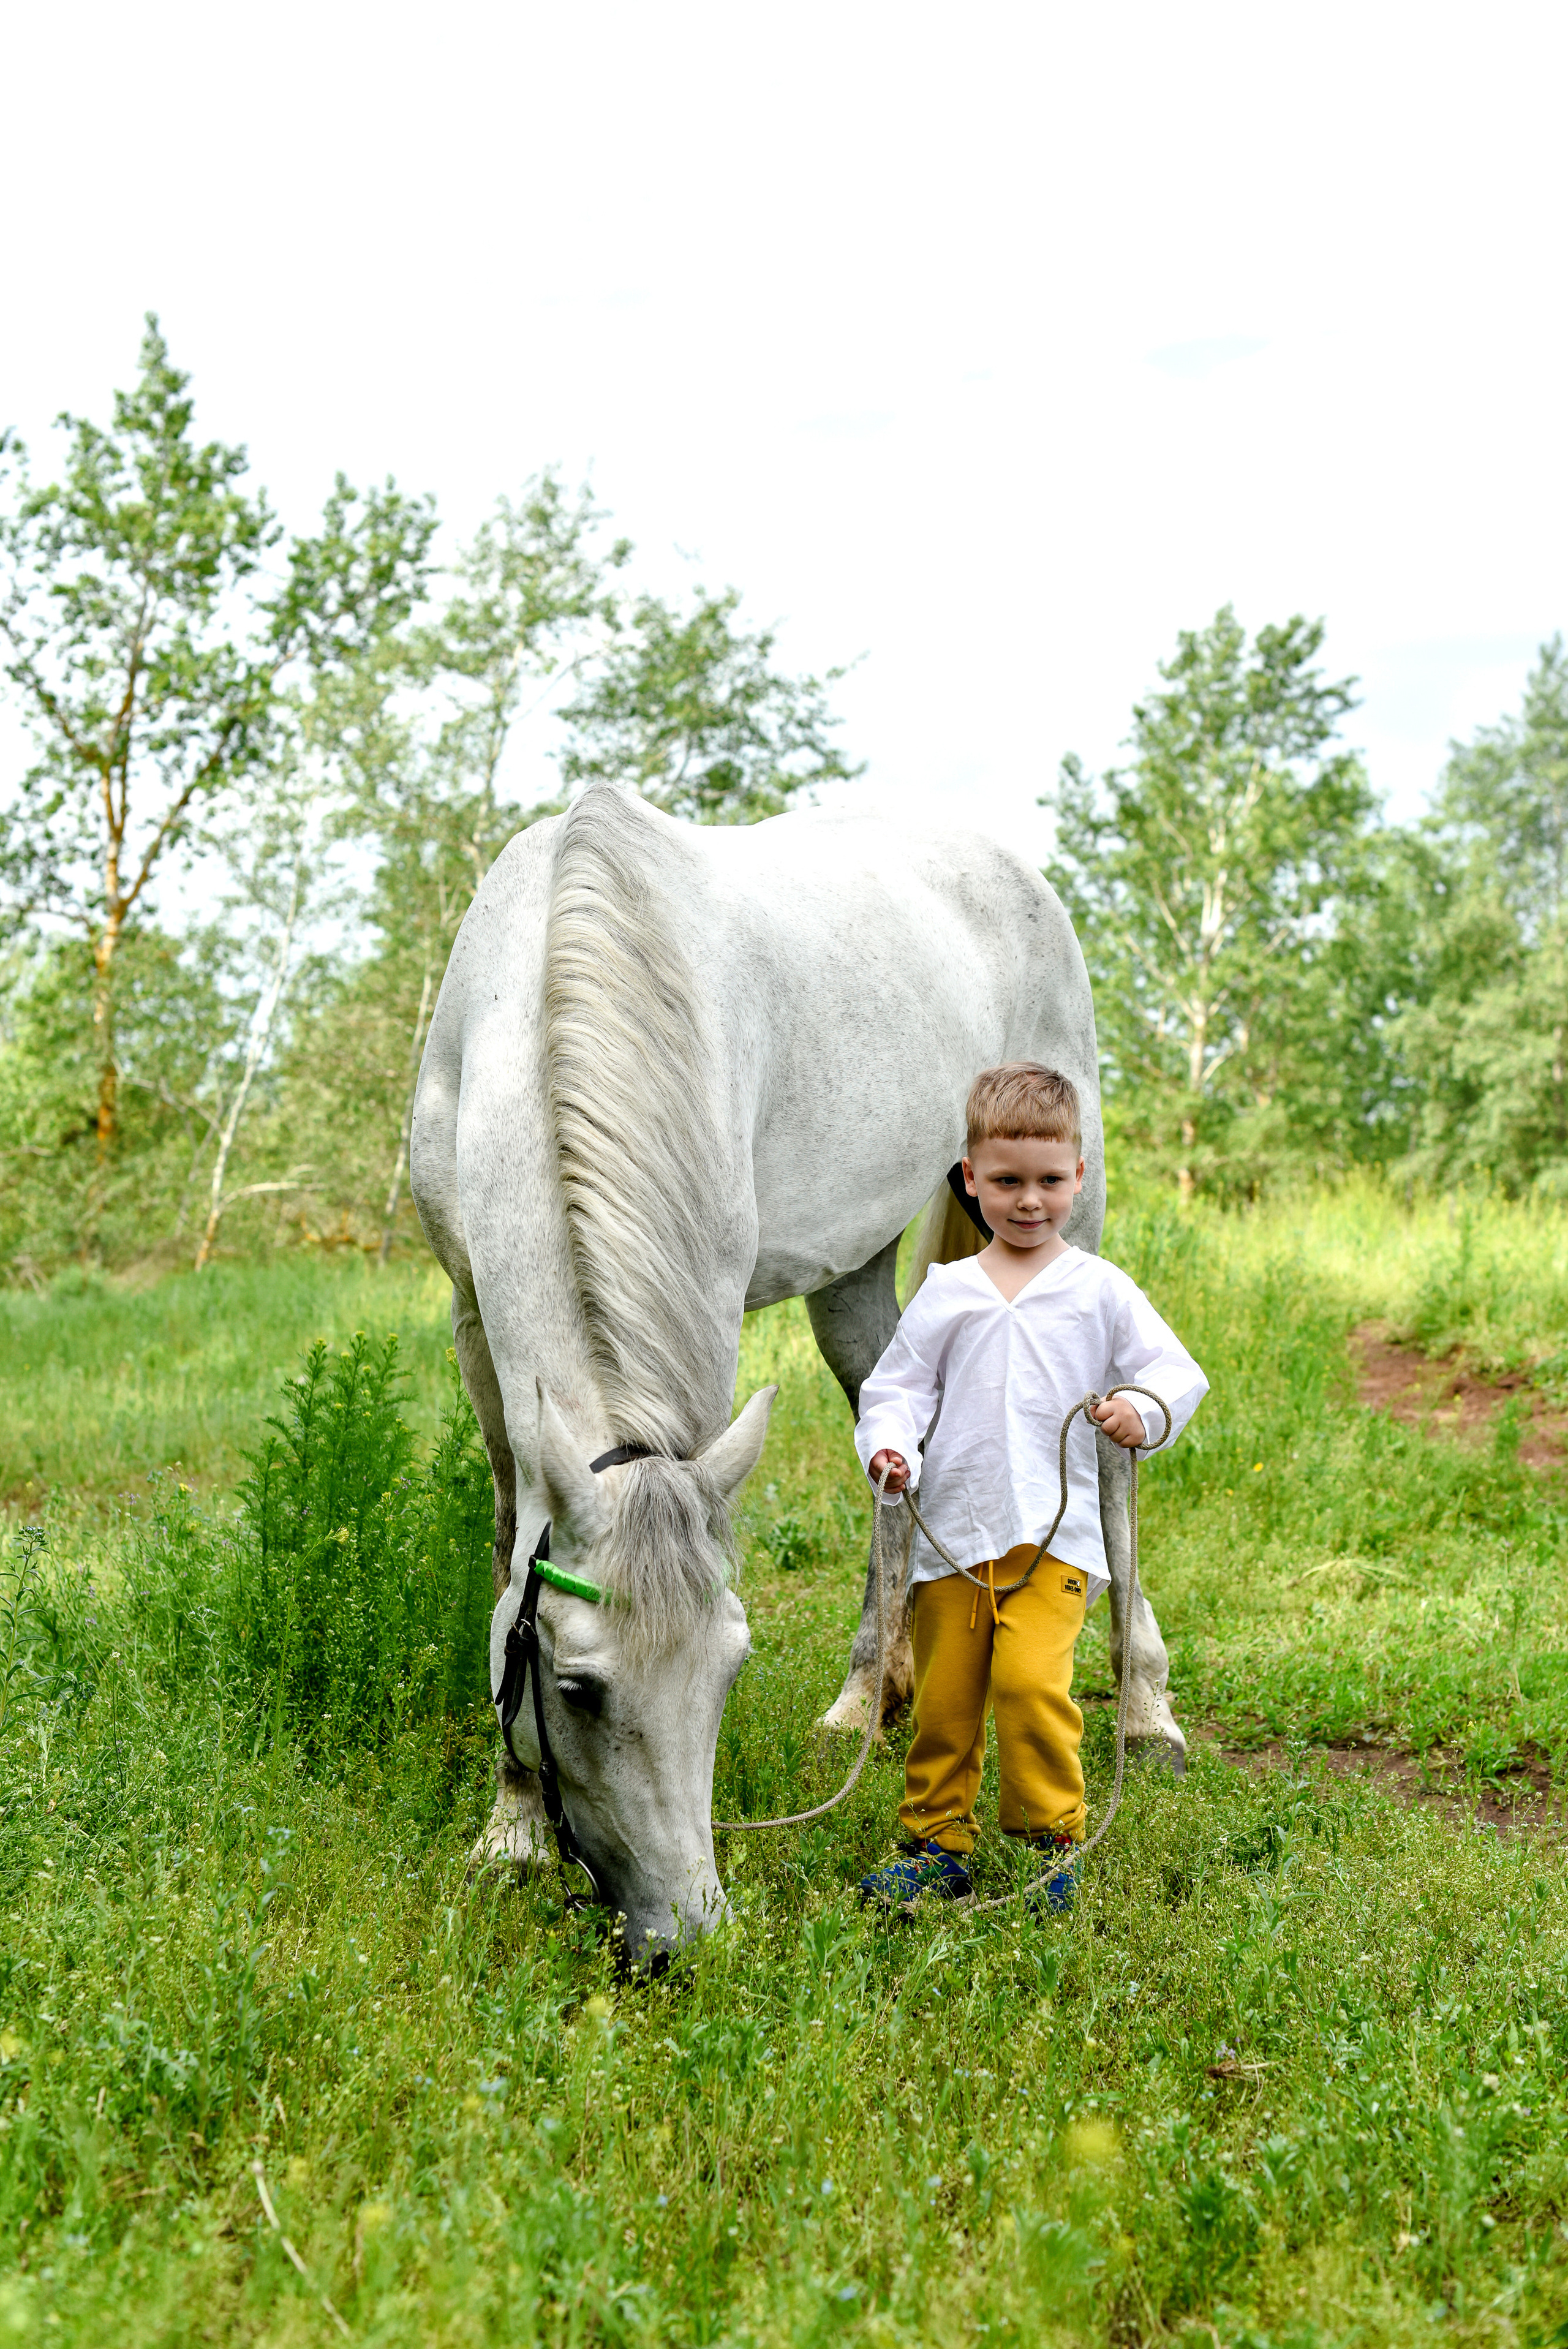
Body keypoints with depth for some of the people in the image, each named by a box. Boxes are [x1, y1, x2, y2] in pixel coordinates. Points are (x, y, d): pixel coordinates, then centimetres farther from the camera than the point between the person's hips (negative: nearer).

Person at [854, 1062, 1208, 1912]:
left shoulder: (1100, 1290, 5)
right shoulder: (945, 1292, 9)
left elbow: (1178, 1371, 7)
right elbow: (898, 1386, 11)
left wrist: (1145, 1410, -14)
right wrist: (890, 1446, -8)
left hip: (1053, 1535, -2)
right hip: (950, 1530, 2)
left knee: (1030, 1682, -17)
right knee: (942, 1698, 6)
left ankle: (1056, 1836, 1)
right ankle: (937, 1842, 22)